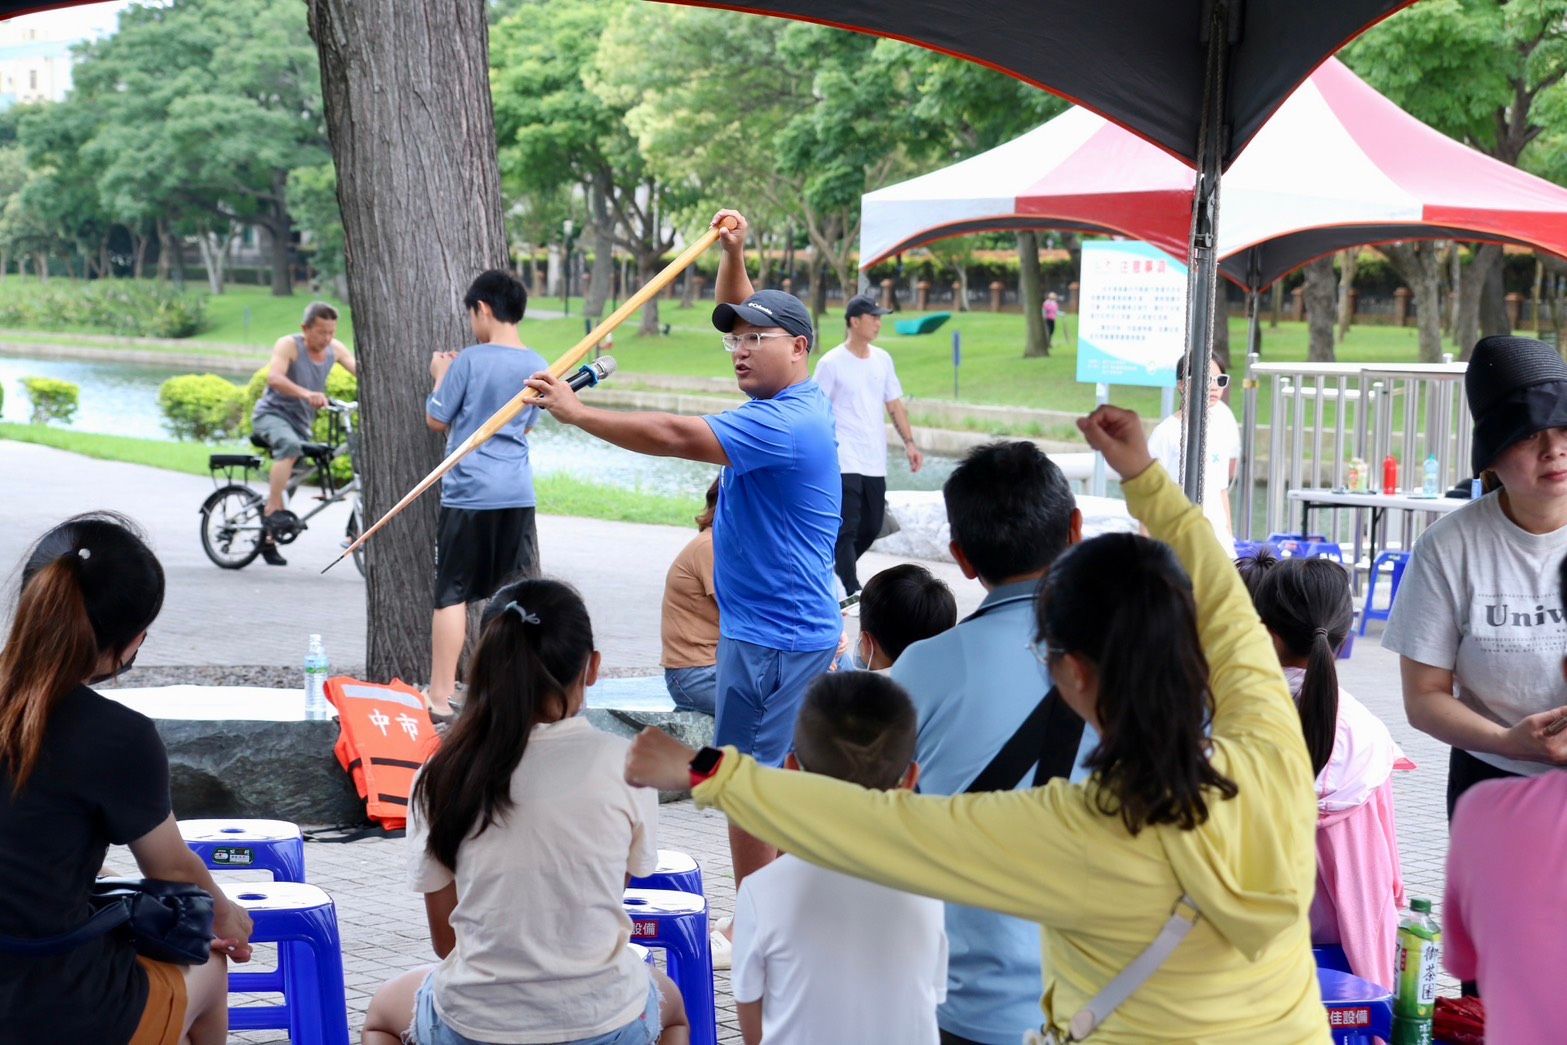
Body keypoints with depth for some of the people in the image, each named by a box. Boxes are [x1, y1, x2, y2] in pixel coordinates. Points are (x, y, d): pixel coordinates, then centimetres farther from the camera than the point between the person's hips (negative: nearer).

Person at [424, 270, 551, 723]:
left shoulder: (470, 361, -10)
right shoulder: (537, 366, 5)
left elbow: (436, 420, -2)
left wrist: (441, 376, 14)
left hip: (468, 493, -5)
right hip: (518, 494, 5)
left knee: (452, 595, -1)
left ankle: (440, 698, -1)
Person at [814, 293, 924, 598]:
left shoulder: (882, 360, 10)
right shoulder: (831, 363, -7)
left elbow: (894, 404, 15)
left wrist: (909, 442, 6)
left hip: (875, 462, 6)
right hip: (844, 461, -6)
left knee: (872, 527, 10)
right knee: (848, 527, -10)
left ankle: (836, 565, 32)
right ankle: (853, 593, -12)